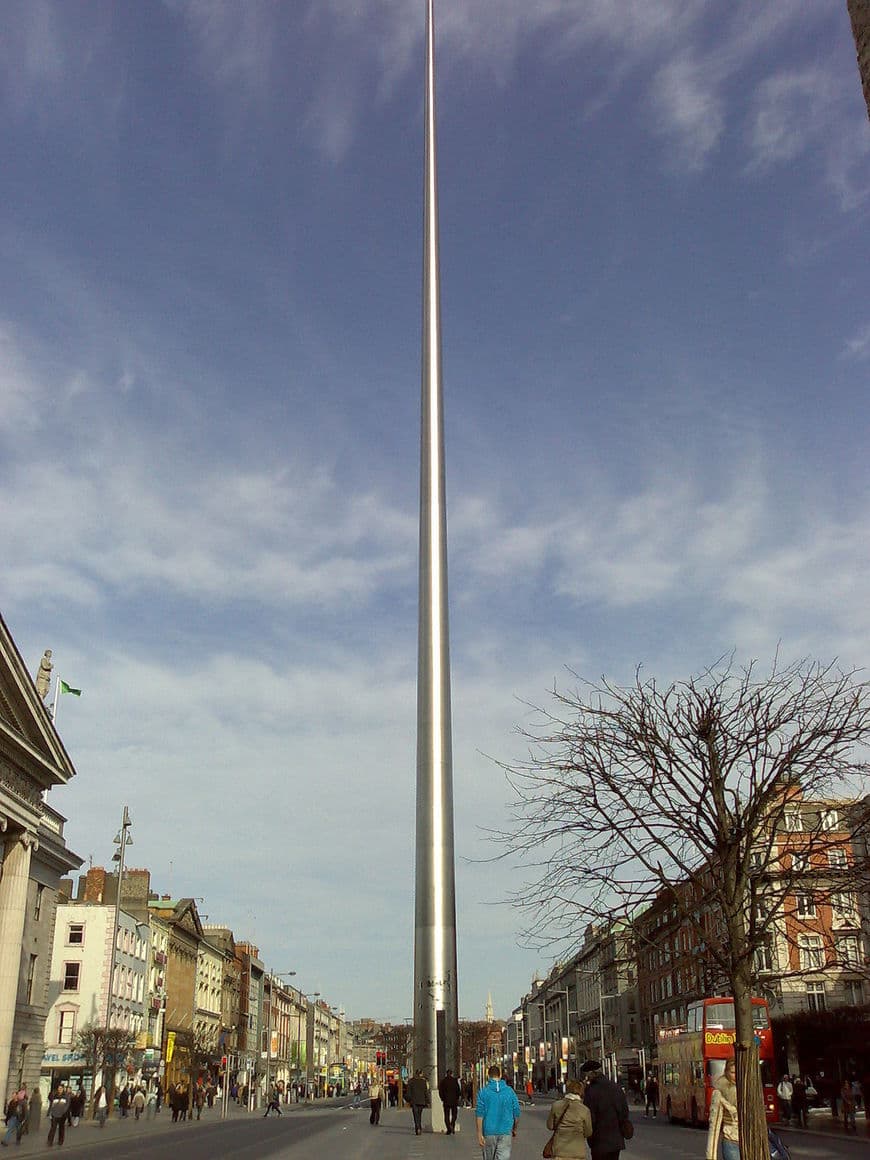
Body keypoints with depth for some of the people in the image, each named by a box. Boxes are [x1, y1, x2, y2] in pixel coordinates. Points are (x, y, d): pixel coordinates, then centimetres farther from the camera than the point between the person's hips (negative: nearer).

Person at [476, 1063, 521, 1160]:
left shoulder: (483, 1092, -4)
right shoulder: (510, 1091, 1)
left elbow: (480, 1114, -9)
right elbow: (516, 1113, 4)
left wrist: (479, 1134, -6)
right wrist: (514, 1129, 20)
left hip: (489, 1133, 0)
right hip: (506, 1132, 0)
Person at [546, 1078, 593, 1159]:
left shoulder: (556, 1106, -5)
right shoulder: (585, 1110, -11)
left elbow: (550, 1126, 4)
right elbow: (588, 1133, -1)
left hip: (559, 1153, 2)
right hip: (578, 1153, -2)